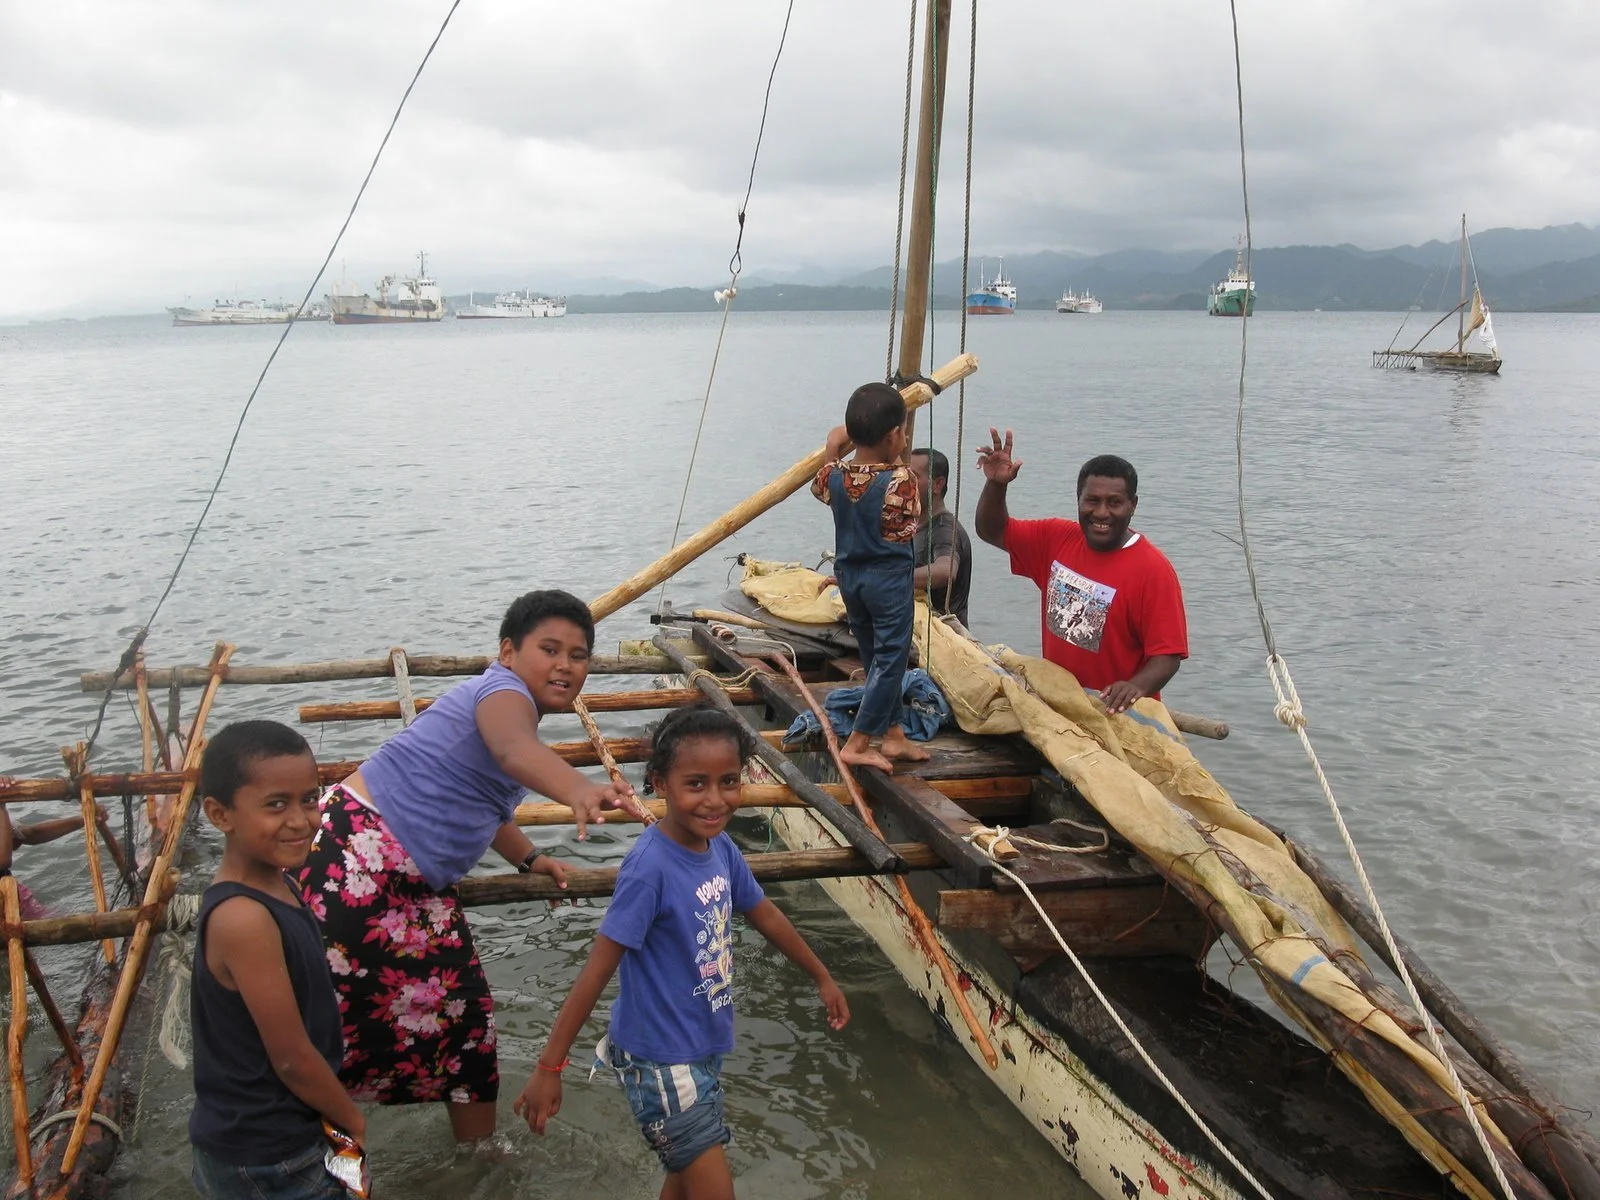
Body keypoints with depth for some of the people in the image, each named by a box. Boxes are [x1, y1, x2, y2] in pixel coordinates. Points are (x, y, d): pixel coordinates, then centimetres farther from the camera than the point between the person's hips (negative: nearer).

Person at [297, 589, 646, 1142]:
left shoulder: (510, 703, 15)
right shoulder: (504, 692, -17)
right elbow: (514, 750, -44)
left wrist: (528, 858, 28)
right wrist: (578, 790, -62)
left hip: (413, 883, 11)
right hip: (358, 860, -11)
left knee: (460, 1013, 11)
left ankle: (478, 1152, 22)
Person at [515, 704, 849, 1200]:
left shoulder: (721, 848, -5)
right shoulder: (650, 868, -27)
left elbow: (764, 915, 12)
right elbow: (597, 970, -23)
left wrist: (822, 978, 24)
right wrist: (549, 1067, -19)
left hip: (702, 1048, 7)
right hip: (661, 1061, -7)